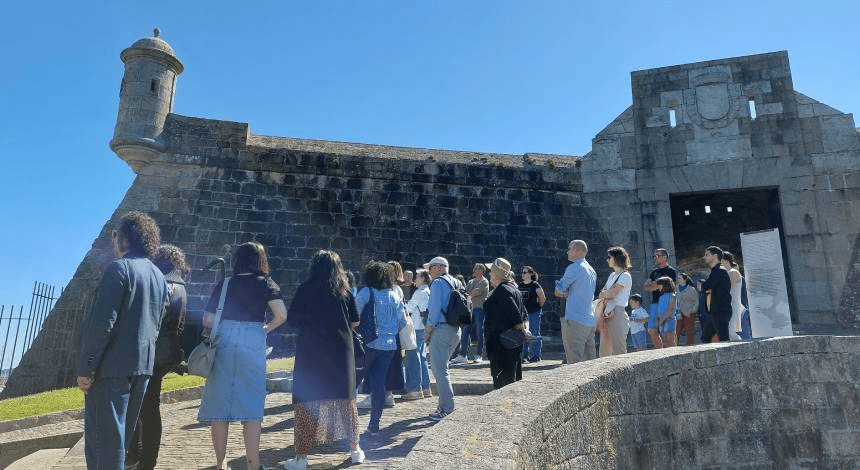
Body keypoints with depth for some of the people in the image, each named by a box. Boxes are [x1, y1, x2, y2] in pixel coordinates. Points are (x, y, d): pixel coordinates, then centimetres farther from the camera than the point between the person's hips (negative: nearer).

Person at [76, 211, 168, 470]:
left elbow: (101, 323, -18)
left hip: (112, 366, -8)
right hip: (143, 365, 8)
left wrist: (85, 368, -14)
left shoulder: (119, 268, -12)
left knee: (102, 436, -1)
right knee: (122, 433, 19)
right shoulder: (158, 276, 13)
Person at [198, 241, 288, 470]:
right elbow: (281, 315, -9)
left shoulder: (223, 284, 10)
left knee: (220, 402, 9)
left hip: (223, 342, 2)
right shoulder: (265, 283, 4)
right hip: (252, 344, -2)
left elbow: (207, 320, 6)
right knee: (251, 403, 5)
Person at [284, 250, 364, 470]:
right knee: (345, 399, 14)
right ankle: (354, 449, 23)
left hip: (310, 352, -2)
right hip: (340, 352, 2)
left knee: (306, 400, 5)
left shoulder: (305, 289, -5)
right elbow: (355, 322, 3)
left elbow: (291, 320, -3)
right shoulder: (345, 291, 1)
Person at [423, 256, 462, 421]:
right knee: (442, 367, 18)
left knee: (439, 370, -4)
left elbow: (434, 309, -15)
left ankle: (447, 409, -4)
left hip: (441, 329, -9)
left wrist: (428, 332, -7)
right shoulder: (457, 283, 15)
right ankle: (444, 403, 22)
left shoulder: (438, 283, -9)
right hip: (456, 330, 9)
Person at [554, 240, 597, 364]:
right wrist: (568, 294, 6)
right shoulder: (592, 270, 17)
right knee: (590, 360, 11)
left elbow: (558, 291, -6)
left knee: (574, 361, -8)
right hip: (591, 320, 9)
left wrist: (563, 293, 14)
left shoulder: (574, 268, -10)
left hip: (575, 320, -9)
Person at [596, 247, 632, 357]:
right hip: (607, 314, 8)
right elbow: (602, 294, 15)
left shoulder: (625, 276, -5)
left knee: (618, 349, -7)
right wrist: (606, 296, -7)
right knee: (604, 351, 8)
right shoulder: (612, 275, 21)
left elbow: (612, 293, -14)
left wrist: (603, 294, 5)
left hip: (618, 314, -8)